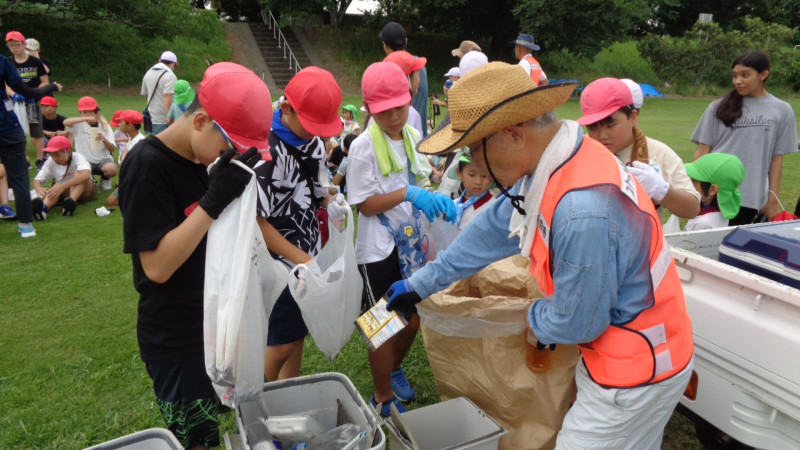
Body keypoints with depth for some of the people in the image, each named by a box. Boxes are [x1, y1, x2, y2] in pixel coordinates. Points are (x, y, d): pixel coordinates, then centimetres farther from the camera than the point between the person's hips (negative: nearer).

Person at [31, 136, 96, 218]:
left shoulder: (78, 158, -22)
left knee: (78, 174, -31)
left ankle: (71, 201, -54)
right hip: (65, 192, 3)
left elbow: (86, 174, -44)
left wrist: (62, 186, -52)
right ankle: (43, 207, -59)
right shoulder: (50, 162, -7)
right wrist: (39, 189, -36)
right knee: (57, 185, -30)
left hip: (86, 190, -3)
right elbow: (37, 180, -10)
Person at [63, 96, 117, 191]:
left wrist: (104, 139, -30)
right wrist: (85, 118, -37)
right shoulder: (79, 125, -1)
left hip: (103, 159, 0)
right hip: (85, 161, 0)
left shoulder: (105, 125, 0)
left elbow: (112, 149, -8)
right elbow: (65, 122, -26)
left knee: (112, 169, -35)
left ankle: (105, 179, 6)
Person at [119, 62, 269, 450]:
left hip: (212, 325, 7)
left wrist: (234, 187, -6)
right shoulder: (147, 166, -21)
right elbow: (157, 266, -25)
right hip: (175, 340, -7)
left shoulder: (197, 159, 3)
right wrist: (213, 200, -31)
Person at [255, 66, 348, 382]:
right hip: (281, 263, -7)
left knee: (299, 333, 20)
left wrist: (330, 202, -7)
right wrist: (302, 260, -22)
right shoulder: (266, 149, -24)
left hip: (310, 255, 7)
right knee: (282, 344, 5)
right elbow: (256, 221, -22)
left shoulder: (314, 138, 0)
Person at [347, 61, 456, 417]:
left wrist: (438, 201, -9)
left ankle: (394, 368, 46)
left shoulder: (413, 136, 3)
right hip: (380, 250, -5)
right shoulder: (364, 146, -15)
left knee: (413, 318, 17)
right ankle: (383, 398, 29)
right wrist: (408, 193, -27)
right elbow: (365, 205, -15)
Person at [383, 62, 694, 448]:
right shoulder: (552, 165, -6)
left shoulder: (583, 213, -37)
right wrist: (421, 283, 14)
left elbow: (574, 326, -24)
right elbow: (493, 229, 6)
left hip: (635, 373, -8)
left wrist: (534, 317, 0)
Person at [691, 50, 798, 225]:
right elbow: (702, 151, 5)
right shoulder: (719, 107, 5)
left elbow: (777, 158, 6)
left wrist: (773, 199, 4)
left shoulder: (782, 111, 6)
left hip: (749, 199, 0)